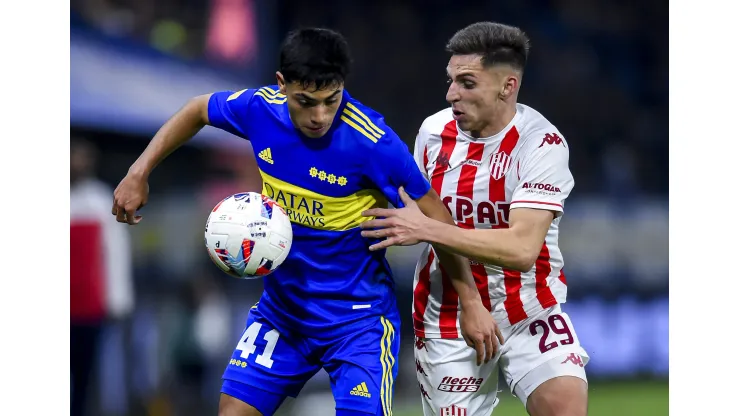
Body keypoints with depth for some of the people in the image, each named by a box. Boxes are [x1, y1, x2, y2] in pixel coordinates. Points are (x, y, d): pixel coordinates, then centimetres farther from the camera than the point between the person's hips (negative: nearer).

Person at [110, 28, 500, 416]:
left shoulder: (372, 142, -25)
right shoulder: (260, 108, -12)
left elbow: (436, 216, -14)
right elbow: (197, 110, 11)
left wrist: (471, 301, -10)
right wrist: (139, 173, 7)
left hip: (358, 317, -5)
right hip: (281, 305, 5)